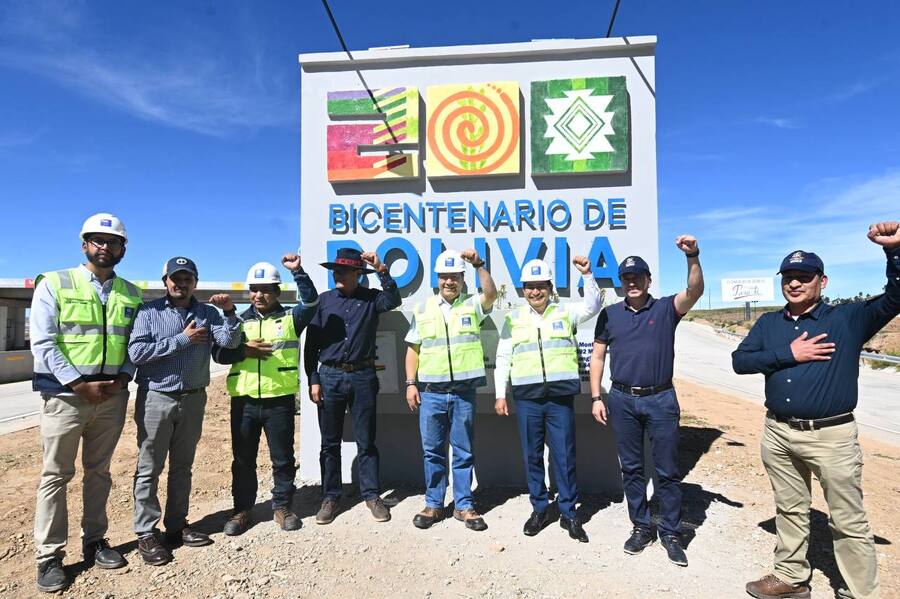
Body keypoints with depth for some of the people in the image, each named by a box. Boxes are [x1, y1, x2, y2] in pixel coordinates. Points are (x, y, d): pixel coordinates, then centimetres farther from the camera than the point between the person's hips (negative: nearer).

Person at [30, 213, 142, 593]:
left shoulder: (131, 295, 7)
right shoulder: (54, 284, -2)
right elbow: (43, 343, -9)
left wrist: (121, 379, -8)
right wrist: (80, 385, -15)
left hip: (113, 397, 3)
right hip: (65, 395, -3)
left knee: (99, 472, 13)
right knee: (56, 475, 5)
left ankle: (94, 541, 26)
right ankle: (49, 556, 16)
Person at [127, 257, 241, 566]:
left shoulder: (207, 312, 4)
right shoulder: (149, 311, -4)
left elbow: (229, 341, -10)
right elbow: (136, 352, -16)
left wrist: (230, 312, -25)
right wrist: (182, 340, -17)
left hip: (193, 400, 3)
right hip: (156, 399, -3)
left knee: (182, 467, 14)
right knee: (149, 468, 4)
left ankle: (177, 526, 26)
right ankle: (146, 534, 14)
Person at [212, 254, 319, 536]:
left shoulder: (290, 318, 5)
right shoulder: (239, 321, 11)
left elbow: (311, 301, -13)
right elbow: (219, 353, 4)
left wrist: (298, 271, -21)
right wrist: (244, 350, -13)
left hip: (280, 400, -2)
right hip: (244, 401, 2)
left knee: (283, 458, 7)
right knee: (243, 459, 11)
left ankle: (282, 507, 23)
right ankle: (243, 510, 25)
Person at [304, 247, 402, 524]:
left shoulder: (371, 298, 3)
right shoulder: (325, 299, 5)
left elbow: (393, 301, -19)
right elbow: (311, 342, 5)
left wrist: (382, 270, -24)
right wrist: (313, 380, -1)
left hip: (362, 377, -1)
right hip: (329, 377, 1)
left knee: (366, 441, 6)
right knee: (330, 442, 9)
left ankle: (372, 495, 18)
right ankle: (330, 497, 21)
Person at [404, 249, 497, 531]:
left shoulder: (472, 305, 5)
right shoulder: (422, 309, 8)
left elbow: (491, 294, -18)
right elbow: (413, 349, 9)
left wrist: (479, 264, -24)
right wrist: (411, 384, 3)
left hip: (464, 391, -1)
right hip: (431, 391, 1)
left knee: (463, 451, 8)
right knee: (432, 450, 8)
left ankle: (463, 505, 20)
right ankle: (434, 505, 21)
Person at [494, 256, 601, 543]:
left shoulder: (565, 312, 8)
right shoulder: (514, 318, 10)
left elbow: (593, 306, -6)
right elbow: (502, 359, 10)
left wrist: (587, 274, -18)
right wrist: (500, 395, 6)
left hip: (561, 395, -1)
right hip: (526, 397, 1)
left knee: (564, 456, 4)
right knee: (532, 456, 9)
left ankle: (569, 513, 19)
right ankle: (539, 509, 25)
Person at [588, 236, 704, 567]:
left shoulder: (666, 308, 1)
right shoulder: (610, 314, 5)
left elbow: (695, 291, -18)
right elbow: (597, 356, 7)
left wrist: (693, 257, -34)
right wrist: (596, 397, 1)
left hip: (661, 399, -1)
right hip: (622, 400, 2)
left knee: (667, 471, 7)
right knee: (631, 468, 12)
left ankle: (670, 533, 22)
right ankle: (641, 527, 27)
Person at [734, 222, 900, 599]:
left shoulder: (848, 318, -3)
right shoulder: (768, 323, 7)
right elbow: (739, 361, -2)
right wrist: (789, 354, -13)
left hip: (831, 436, -4)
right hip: (777, 434, 4)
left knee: (849, 521, 8)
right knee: (789, 510, 19)